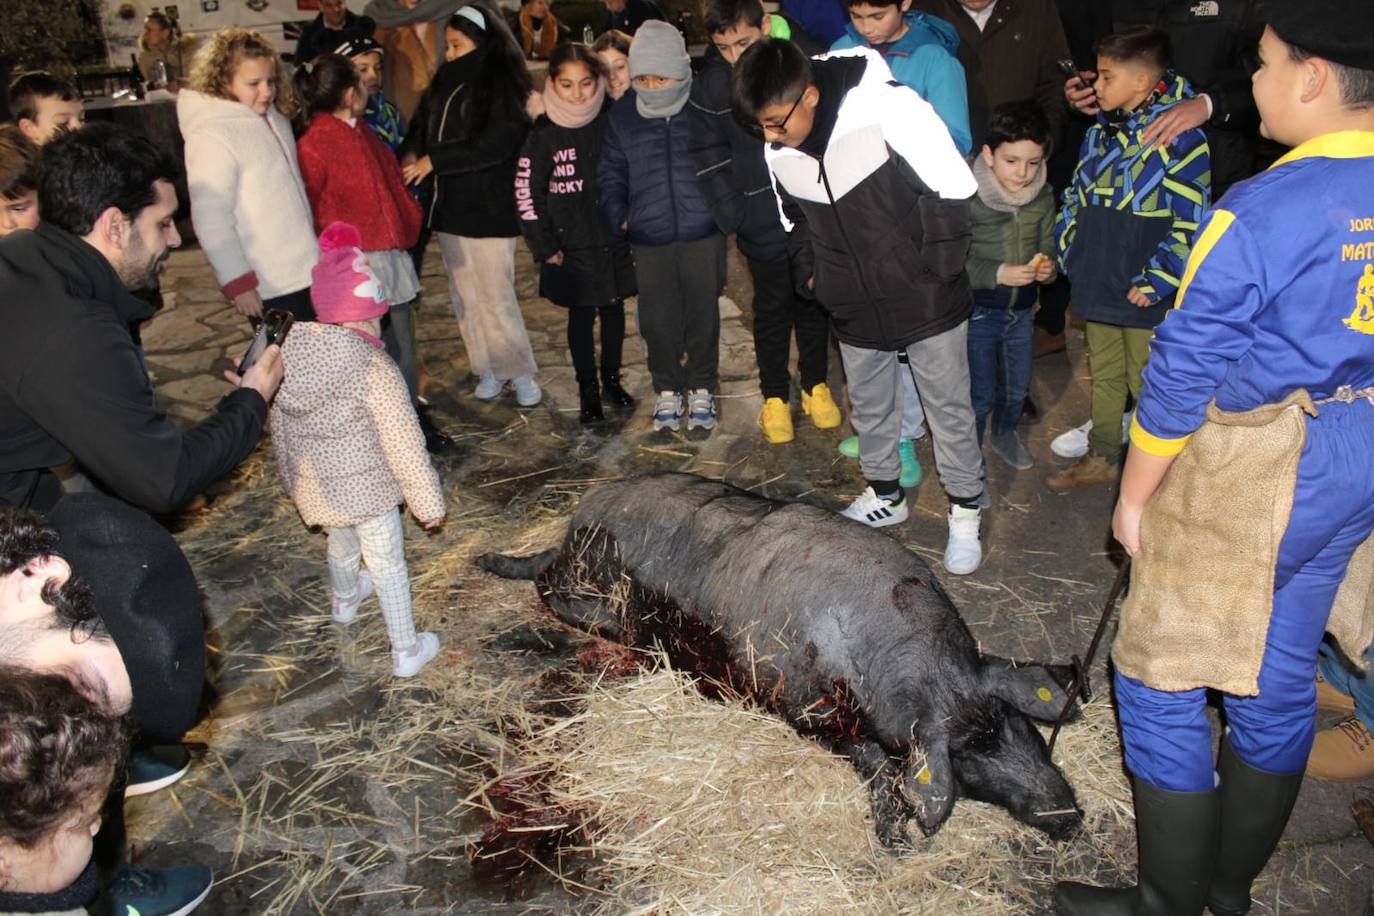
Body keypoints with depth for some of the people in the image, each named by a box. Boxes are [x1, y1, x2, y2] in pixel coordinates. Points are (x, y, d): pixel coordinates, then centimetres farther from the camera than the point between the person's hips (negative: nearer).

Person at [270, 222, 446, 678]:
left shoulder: (287, 356, -6)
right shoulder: (372, 367, -25)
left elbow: (280, 430, 7)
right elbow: (403, 443, -21)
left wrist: (293, 480, 23)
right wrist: (428, 501, -11)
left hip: (314, 487, 6)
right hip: (366, 489, -6)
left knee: (341, 545, 32)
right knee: (387, 565, 11)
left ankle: (344, 600, 61)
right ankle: (406, 652, 23)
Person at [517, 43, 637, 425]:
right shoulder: (544, 134, -9)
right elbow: (526, 193, -5)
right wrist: (545, 247, -6)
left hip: (615, 238, 2)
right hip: (572, 246, -2)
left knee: (613, 308, 14)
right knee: (581, 315, 7)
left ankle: (611, 378, 31)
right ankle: (588, 390, 18)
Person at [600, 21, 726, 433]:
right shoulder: (623, 113, 2)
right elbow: (611, 170, 12)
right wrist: (616, 214, 0)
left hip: (703, 233, -2)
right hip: (649, 239, 2)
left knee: (703, 315, 9)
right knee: (657, 320, 7)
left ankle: (702, 390, 26)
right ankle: (667, 391, 26)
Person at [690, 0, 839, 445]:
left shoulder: (808, 57, -10)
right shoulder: (707, 84, -8)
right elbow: (710, 158, -4)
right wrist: (735, 216, -13)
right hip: (762, 221, -1)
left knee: (815, 302, 17)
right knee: (772, 309, 12)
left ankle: (815, 384, 37)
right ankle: (775, 396, 30)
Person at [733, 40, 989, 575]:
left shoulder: (888, 108, -23)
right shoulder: (777, 153, -5)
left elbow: (952, 186, -17)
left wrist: (937, 270, -16)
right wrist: (809, 275, 5)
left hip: (926, 302, -5)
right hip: (855, 310, 5)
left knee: (948, 408, 7)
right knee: (868, 407, 18)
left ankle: (965, 511, 24)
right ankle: (883, 495, 39)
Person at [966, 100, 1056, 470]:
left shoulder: (1043, 197, -2)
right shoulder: (967, 197, -20)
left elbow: (1048, 248, 7)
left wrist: (1046, 268, -15)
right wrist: (998, 274, -29)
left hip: (1021, 310, 5)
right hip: (978, 310, -5)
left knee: (1017, 388, 19)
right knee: (981, 394, 0)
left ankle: (1004, 433, 47)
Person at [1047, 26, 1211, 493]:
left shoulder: (1179, 138, -15)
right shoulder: (1101, 130, 7)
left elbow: (1191, 222, -16)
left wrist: (1155, 281, -18)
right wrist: (1069, 252, 11)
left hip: (1144, 294, -7)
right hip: (1097, 284, 7)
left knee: (1149, 383, 6)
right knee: (1104, 374, 19)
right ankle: (1102, 457, 34)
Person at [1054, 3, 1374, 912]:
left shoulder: (1258, 213, -22)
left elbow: (1181, 378, -17)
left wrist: (1135, 495, -5)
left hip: (1251, 475, -8)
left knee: (1160, 678, 7)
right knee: (1280, 677, 19)